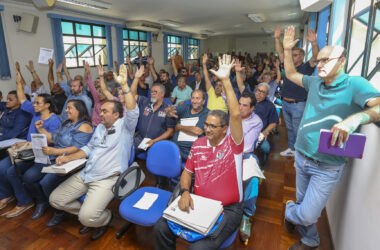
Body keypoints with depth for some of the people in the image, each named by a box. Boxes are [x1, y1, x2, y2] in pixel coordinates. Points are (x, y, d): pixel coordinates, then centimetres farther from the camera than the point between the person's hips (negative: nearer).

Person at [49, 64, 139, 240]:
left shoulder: (125, 126, -6)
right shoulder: (100, 127, 17)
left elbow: (133, 111, -26)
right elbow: (89, 148, 23)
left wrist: (124, 85, -30)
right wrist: (69, 158, 8)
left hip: (107, 178, -8)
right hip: (85, 174, 8)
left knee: (87, 217, -22)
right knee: (55, 199, 7)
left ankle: (106, 218, 15)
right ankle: (87, 212, 26)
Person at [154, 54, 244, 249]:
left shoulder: (233, 144, -10)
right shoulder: (198, 144, 5)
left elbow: (236, 115, -27)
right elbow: (187, 172, 12)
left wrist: (225, 80, -29)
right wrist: (185, 192, -9)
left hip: (228, 209, -4)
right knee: (161, 228, -12)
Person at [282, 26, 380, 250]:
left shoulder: (354, 85, -14)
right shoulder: (315, 83, 5)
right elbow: (291, 74, 19)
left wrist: (356, 117, -48)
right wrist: (287, 50, 10)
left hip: (328, 167, -6)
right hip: (301, 158, 6)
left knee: (307, 215, -2)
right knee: (305, 206, 20)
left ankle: (289, 211, 34)